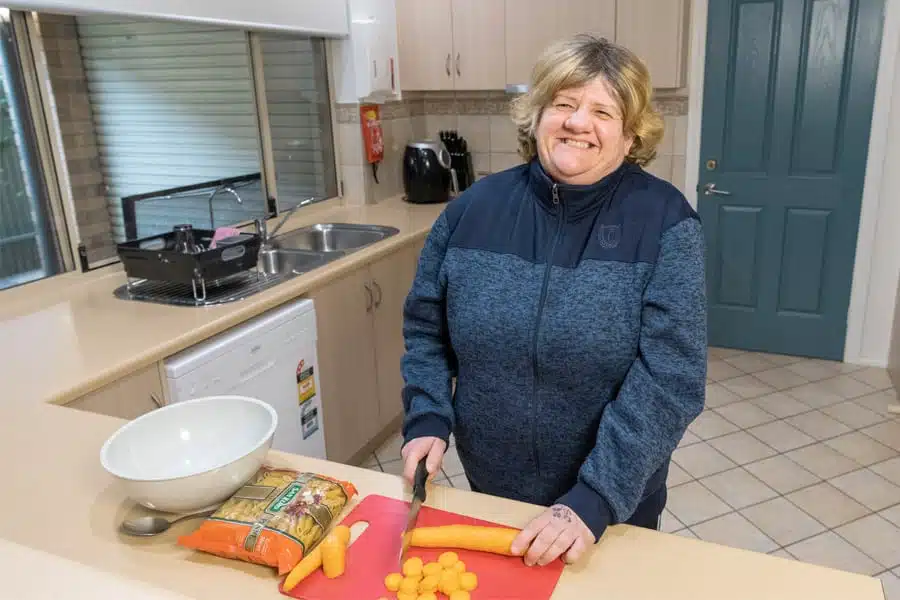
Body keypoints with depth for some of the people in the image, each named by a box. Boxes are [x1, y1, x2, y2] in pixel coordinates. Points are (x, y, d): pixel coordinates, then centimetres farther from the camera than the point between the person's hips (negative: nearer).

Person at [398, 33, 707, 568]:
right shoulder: (475, 207, -6)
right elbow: (426, 328, 3)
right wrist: (428, 420, -9)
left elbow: (670, 377, -21)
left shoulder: (665, 222, -16)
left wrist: (596, 498, -26)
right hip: (491, 486, 3)